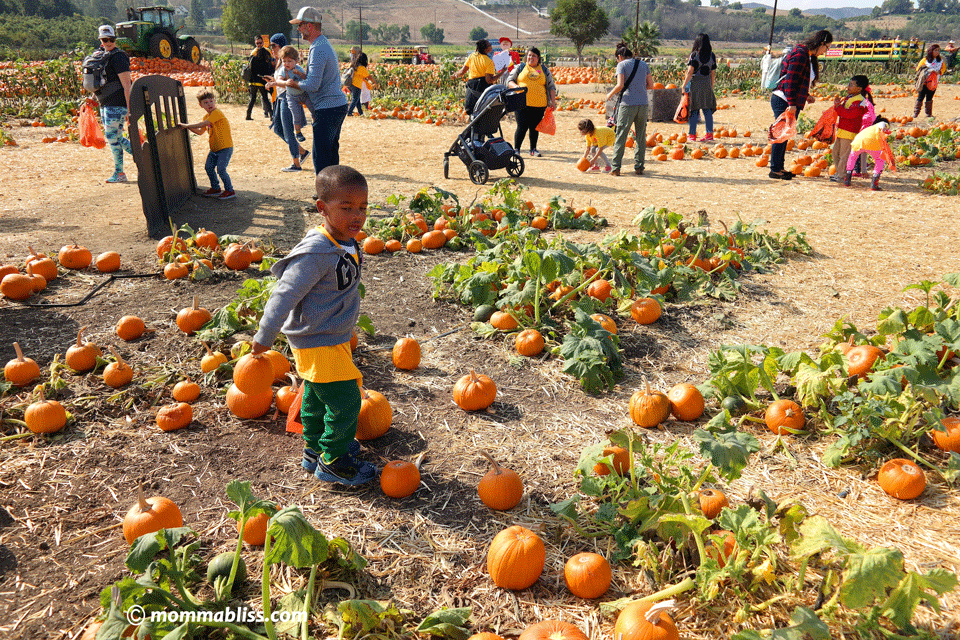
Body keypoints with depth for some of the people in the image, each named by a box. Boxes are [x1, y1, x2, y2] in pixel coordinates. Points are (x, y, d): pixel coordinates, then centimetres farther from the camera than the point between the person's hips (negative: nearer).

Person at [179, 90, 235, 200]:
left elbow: (203, 124, -24)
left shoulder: (217, 113, -16)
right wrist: (188, 127, 5)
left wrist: (186, 125, -18)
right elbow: (200, 132, 19)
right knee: (208, 167, 12)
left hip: (225, 147, -9)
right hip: (214, 149, 9)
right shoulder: (207, 116, 13)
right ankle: (215, 188, 28)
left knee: (221, 169, -12)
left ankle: (229, 190, 2)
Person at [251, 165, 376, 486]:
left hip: (334, 338, 9)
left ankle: (315, 450, 40)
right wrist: (265, 336, -19)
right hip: (318, 344, -9)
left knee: (317, 398, 22)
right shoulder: (316, 252, -28)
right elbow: (286, 293, -24)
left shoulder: (348, 244, 1)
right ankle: (332, 462, 15)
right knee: (345, 401, -3)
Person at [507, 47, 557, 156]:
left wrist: (553, 101, 5)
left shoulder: (544, 70, 16)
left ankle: (533, 149, 20)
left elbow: (551, 87, 16)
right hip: (522, 103, -2)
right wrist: (515, 86, -12)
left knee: (535, 127, 7)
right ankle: (516, 149, 1)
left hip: (539, 105, 2)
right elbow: (509, 80, 10)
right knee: (522, 127, -9)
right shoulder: (520, 67, 12)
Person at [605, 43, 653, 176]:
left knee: (621, 136, 1)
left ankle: (616, 168, 0)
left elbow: (620, 85, -12)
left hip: (628, 104, -4)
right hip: (642, 104, 4)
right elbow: (651, 85, 11)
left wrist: (610, 94, 4)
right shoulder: (643, 64, 14)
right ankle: (639, 167, 12)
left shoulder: (622, 65, -1)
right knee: (641, 136, 11)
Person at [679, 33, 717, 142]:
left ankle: (692, 134, 2)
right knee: (707, 109, 7)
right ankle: (709, 133, 6)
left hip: (694, 83, -4)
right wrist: (711, 87, 17)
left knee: (693, 109, 0)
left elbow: (690, 72, -11)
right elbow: (713, 73, 9)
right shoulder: (712, 55, 7)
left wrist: (684, 84, -5)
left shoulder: (694, 54, -6)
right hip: (707, 84, 4)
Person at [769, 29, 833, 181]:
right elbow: (790, 80, -20)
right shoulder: (800, 55, -15)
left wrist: (806, 96, 16)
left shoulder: (808, 57, 16)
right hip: (783, 101, -10)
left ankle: (779, 167, 20)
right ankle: (775, 169, -2)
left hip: (792, 103, 10)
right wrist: (792, 104, -23)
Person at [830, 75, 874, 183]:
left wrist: (838, 106, -23)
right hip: (841, 129, 10)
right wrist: (837, 105, 8)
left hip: (850, 132, -10)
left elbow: (849, 114, -27)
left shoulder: (860, 101, -15)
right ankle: (838, 172, 25)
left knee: (844, 154, -7)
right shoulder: (849, 97, 15)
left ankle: (840, 175, -2)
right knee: (835, 151, 15)